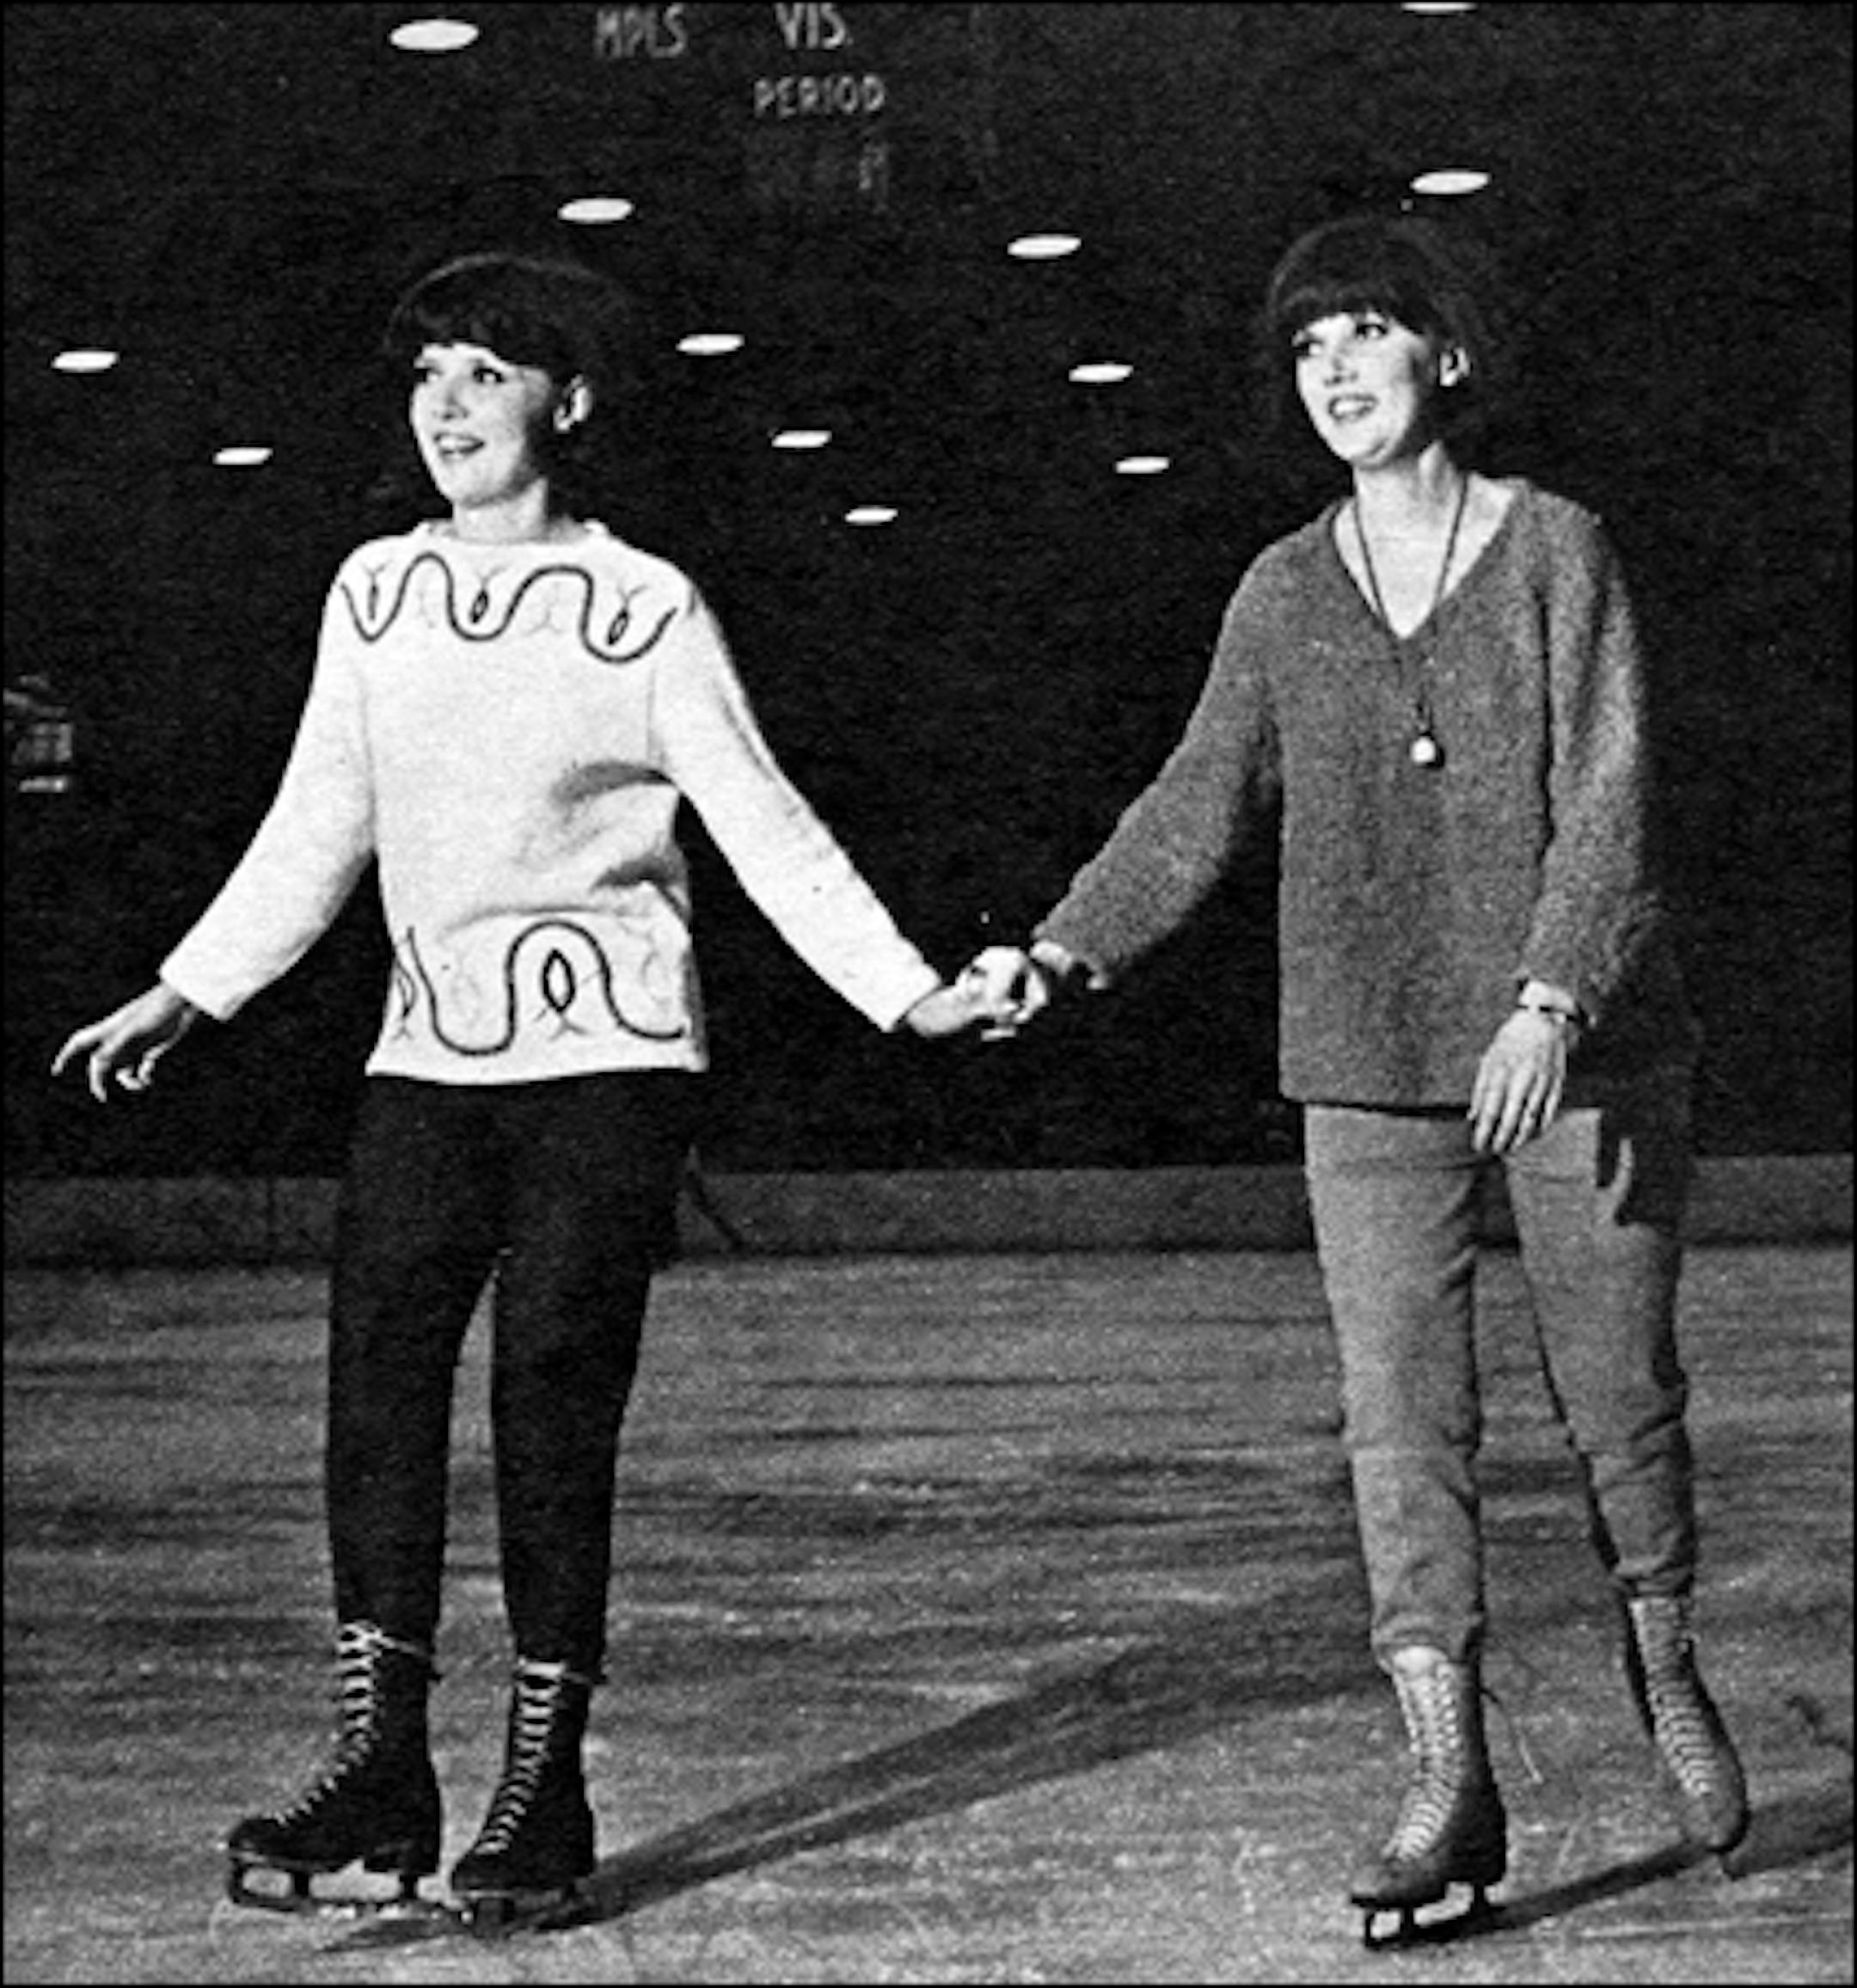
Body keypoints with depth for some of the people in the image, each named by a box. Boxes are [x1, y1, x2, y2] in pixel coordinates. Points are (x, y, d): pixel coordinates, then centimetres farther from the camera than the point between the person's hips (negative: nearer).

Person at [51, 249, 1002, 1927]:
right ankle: (380, 1764, -1)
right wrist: (186, 996, 19)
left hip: (604, 1053, -4)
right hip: (429, 1052, 4)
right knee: (377, 1377, -7)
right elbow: (315, 833, 20)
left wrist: (908, 991, -7)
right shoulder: (374, 595, 11)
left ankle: (545, 1788, 3)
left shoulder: (644, 611, -1)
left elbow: (766, 829, 0)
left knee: (553, 1404, -6)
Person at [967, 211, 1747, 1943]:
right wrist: (1059, 953, -13)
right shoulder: (1284, 594, 7)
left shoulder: (1556, 549, -3)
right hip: (1373, 1069, 3)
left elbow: (1607, 793, -11)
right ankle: (1449, 1784, -3)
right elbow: (1201, 806, 2)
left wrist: (1549, 998, -23)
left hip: (1581, 1046, -2)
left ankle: (1662, 1666, 33)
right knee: (1400, 1417, -4)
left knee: (1616, 1386, 6)